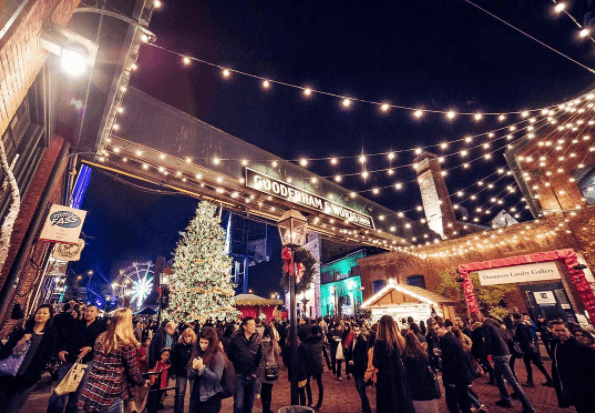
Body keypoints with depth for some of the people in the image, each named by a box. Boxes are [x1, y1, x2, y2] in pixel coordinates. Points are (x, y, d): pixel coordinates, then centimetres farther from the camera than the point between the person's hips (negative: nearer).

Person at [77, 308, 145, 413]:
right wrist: (142, 382, 10)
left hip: (91, 389, 7)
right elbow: (133, 372, -8)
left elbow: (96, 364, 14)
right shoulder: (127, 344, -15)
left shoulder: (101, 338, 4)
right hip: (110, 394, -6)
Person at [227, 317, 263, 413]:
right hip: (239, 376, -2)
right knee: (238, 404, 0)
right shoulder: (236, 338, -7)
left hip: (252, 376, 2)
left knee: (249, 404, 15)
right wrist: (233, 371, -2)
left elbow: (261, 357, 1)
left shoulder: (258, 338, -3)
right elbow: (230, 355, -1)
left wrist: (256, 372, -5)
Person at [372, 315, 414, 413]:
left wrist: (374, 361, 5)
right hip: (400, 377, 5)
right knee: (403, 404, 19)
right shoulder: (399, 339, -2)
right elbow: (404, 358, 10)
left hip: (386, 379, -4)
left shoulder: (379, 342, -18)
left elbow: (376, 364, -15)